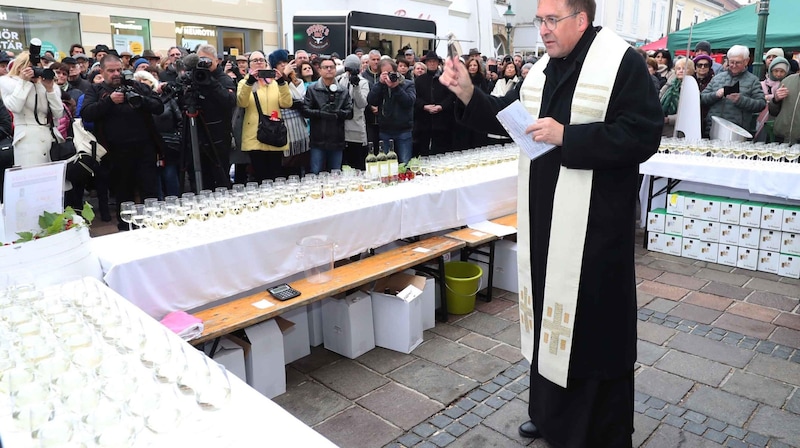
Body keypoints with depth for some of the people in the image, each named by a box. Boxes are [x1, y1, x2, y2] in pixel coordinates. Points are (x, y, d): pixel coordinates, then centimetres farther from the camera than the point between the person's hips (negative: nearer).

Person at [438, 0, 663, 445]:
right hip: (546, 217, 7)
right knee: (551, 314, 16)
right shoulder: (543, 69, 11)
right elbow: (507, 116, 18)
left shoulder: (622, 62, -9)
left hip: (595, 224, -7)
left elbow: (644, 134, -18)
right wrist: (468, 93, 2)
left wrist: (565, 136, -22)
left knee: (593, 324, 3)